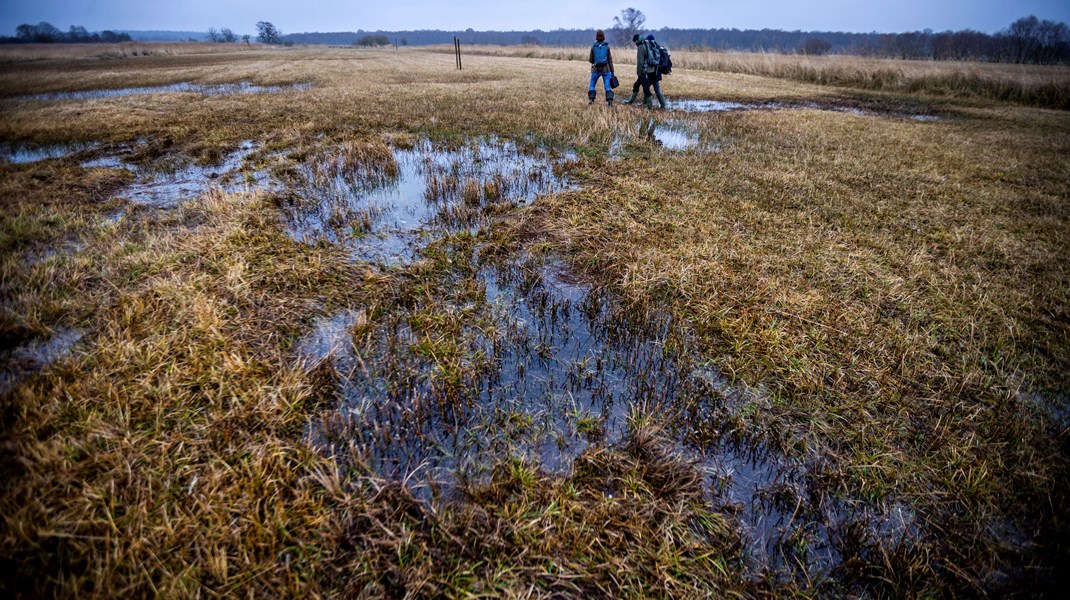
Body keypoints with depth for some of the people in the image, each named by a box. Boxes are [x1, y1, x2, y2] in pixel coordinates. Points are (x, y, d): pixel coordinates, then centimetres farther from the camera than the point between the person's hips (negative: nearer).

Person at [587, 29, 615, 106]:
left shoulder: (593, 47, -2)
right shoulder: (607, 46, 0)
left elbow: (591, 60, 4)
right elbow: (610, 60, 1)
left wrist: (589, 60, 28)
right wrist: (612, 72, 6)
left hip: (596, 69, 0)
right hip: (606, 70, 0)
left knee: (592, 85, 15)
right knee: (608, 86, 0)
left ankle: (591, 100, 8)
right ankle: (610, 101, -12)